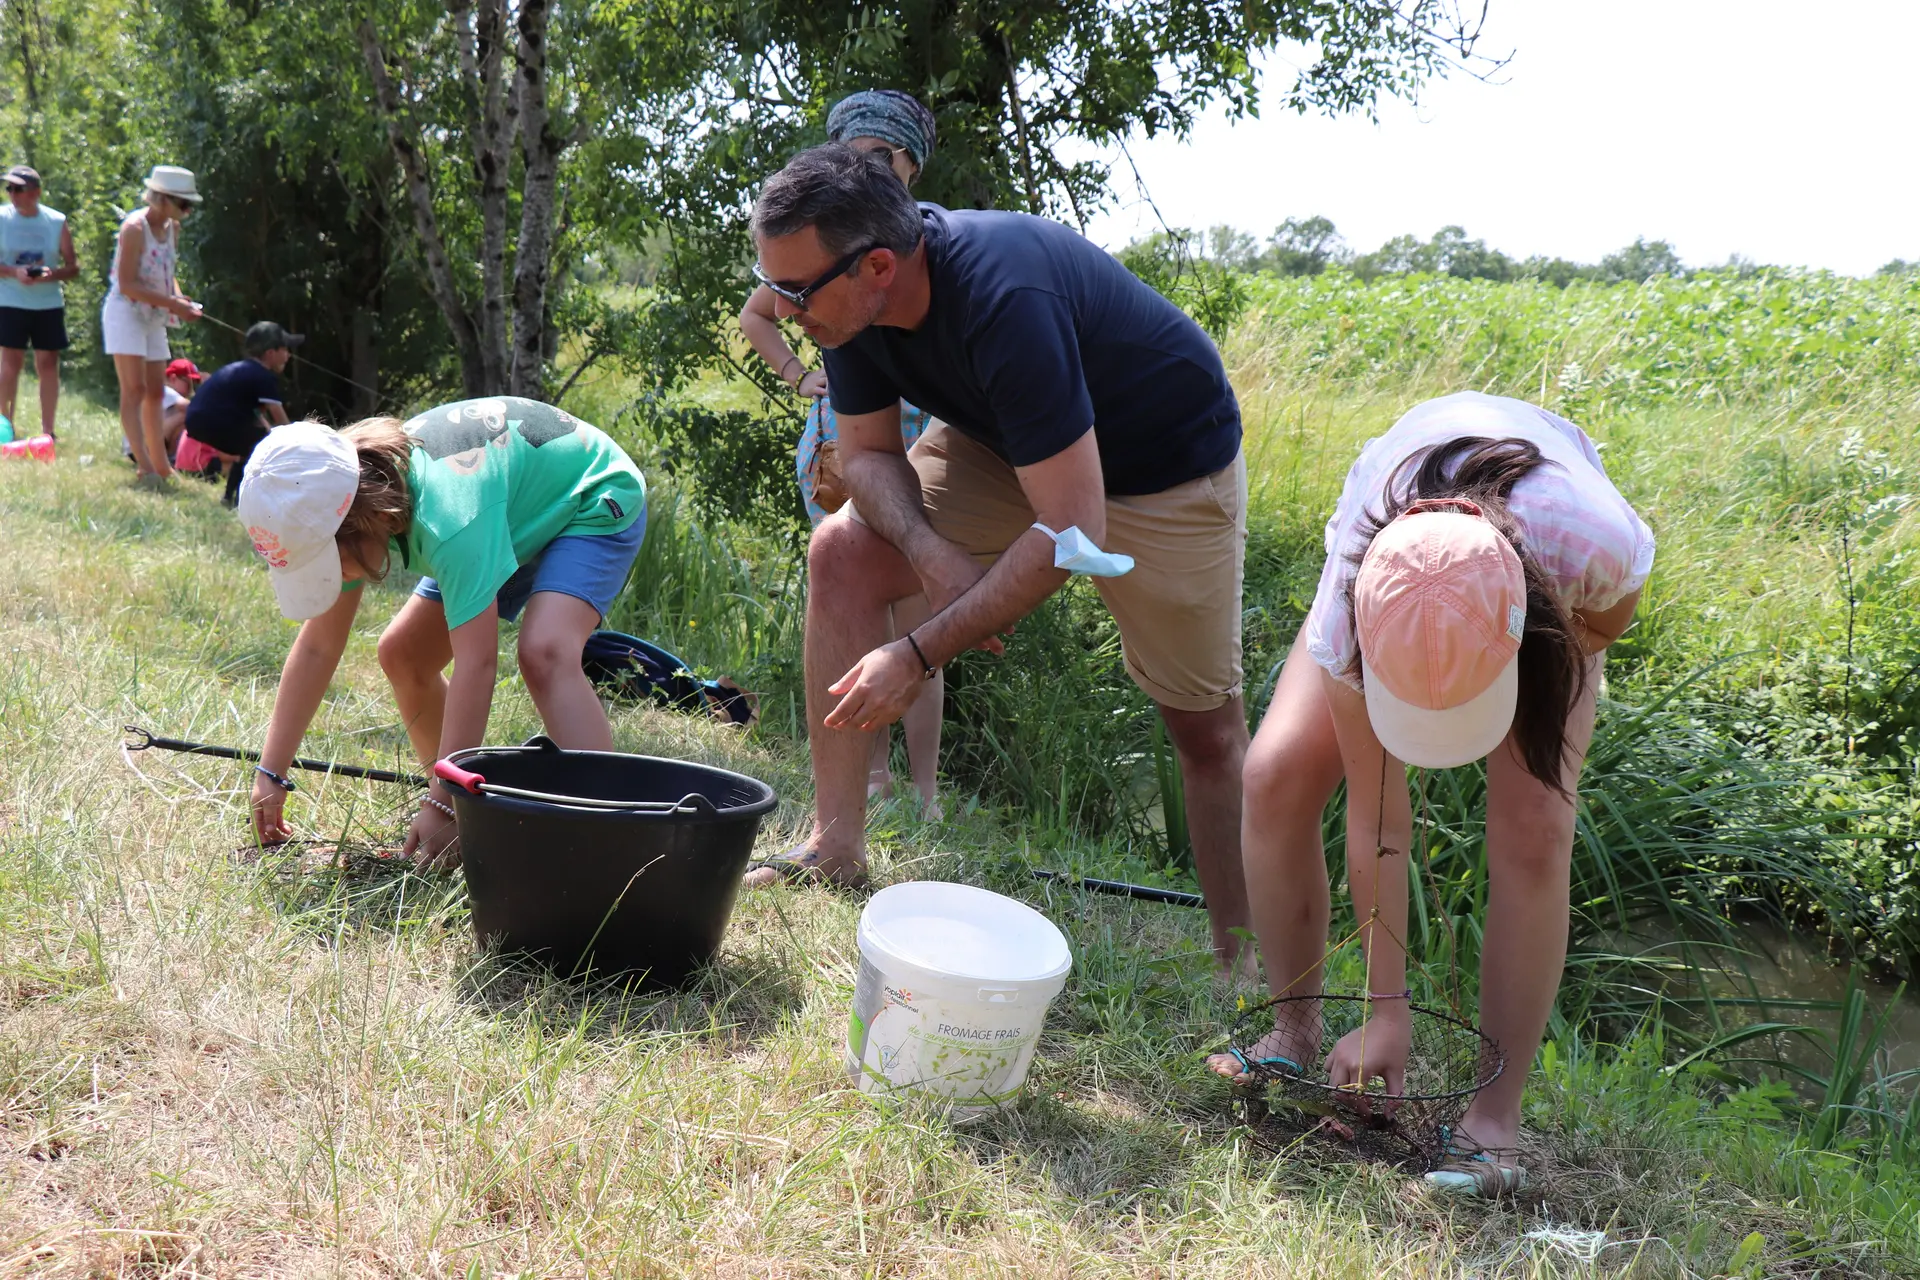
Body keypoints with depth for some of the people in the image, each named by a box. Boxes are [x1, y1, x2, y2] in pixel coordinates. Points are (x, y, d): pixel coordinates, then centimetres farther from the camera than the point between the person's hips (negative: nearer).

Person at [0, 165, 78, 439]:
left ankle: (48, 431, 9)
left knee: (49, 364, 3)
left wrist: (52, 274, -16)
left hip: (49, 304, 2)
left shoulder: (57, 221, 3)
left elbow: (73, 266, 4)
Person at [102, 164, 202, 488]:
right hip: (126, 314, -8)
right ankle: (144, 466, -18)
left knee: (156, 392, 10)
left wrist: (180, 299, -3)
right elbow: (127, 285, -20)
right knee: (135, 389, -12)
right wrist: (172, 303, -24)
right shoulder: (135, 228, -17)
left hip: (154, 319, 8)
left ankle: (160, 465, 17)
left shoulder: (172, 228, 6)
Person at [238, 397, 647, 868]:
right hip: (519, 520, 9)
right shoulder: (339, 511, -16)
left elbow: (475, 664, -41)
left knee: (544, 654, -34)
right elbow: (317, 648, -8)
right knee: (402, 654, 3)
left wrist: (442, 803, -38)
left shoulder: (446, 514, -41)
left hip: (596, 505, -9)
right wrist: (270, 774, -9)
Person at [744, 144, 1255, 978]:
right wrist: (931, 551, -25)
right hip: (1004, 442, 7)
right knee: (842, 554, -10)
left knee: (1206, 729, -4)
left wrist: (919, 655, -34)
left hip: (1165, 464, -6)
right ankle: (835, 852, -6)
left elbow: (1072, 532, -37)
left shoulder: (1004, 299, -39)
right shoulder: (848, 294, -17)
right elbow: (867, 449, -4)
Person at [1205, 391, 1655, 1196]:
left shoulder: (1598, 551, -45)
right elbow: (1376, 817, -30)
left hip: (1551, 597, 0)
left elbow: (1610, 619, -15)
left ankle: (1496, 1117, -8)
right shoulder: (1349, 609, -40)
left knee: (1531, 830, -20)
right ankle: (1294, 1033, 1)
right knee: (1276, 775, -19)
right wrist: (1388, 1009, -24)